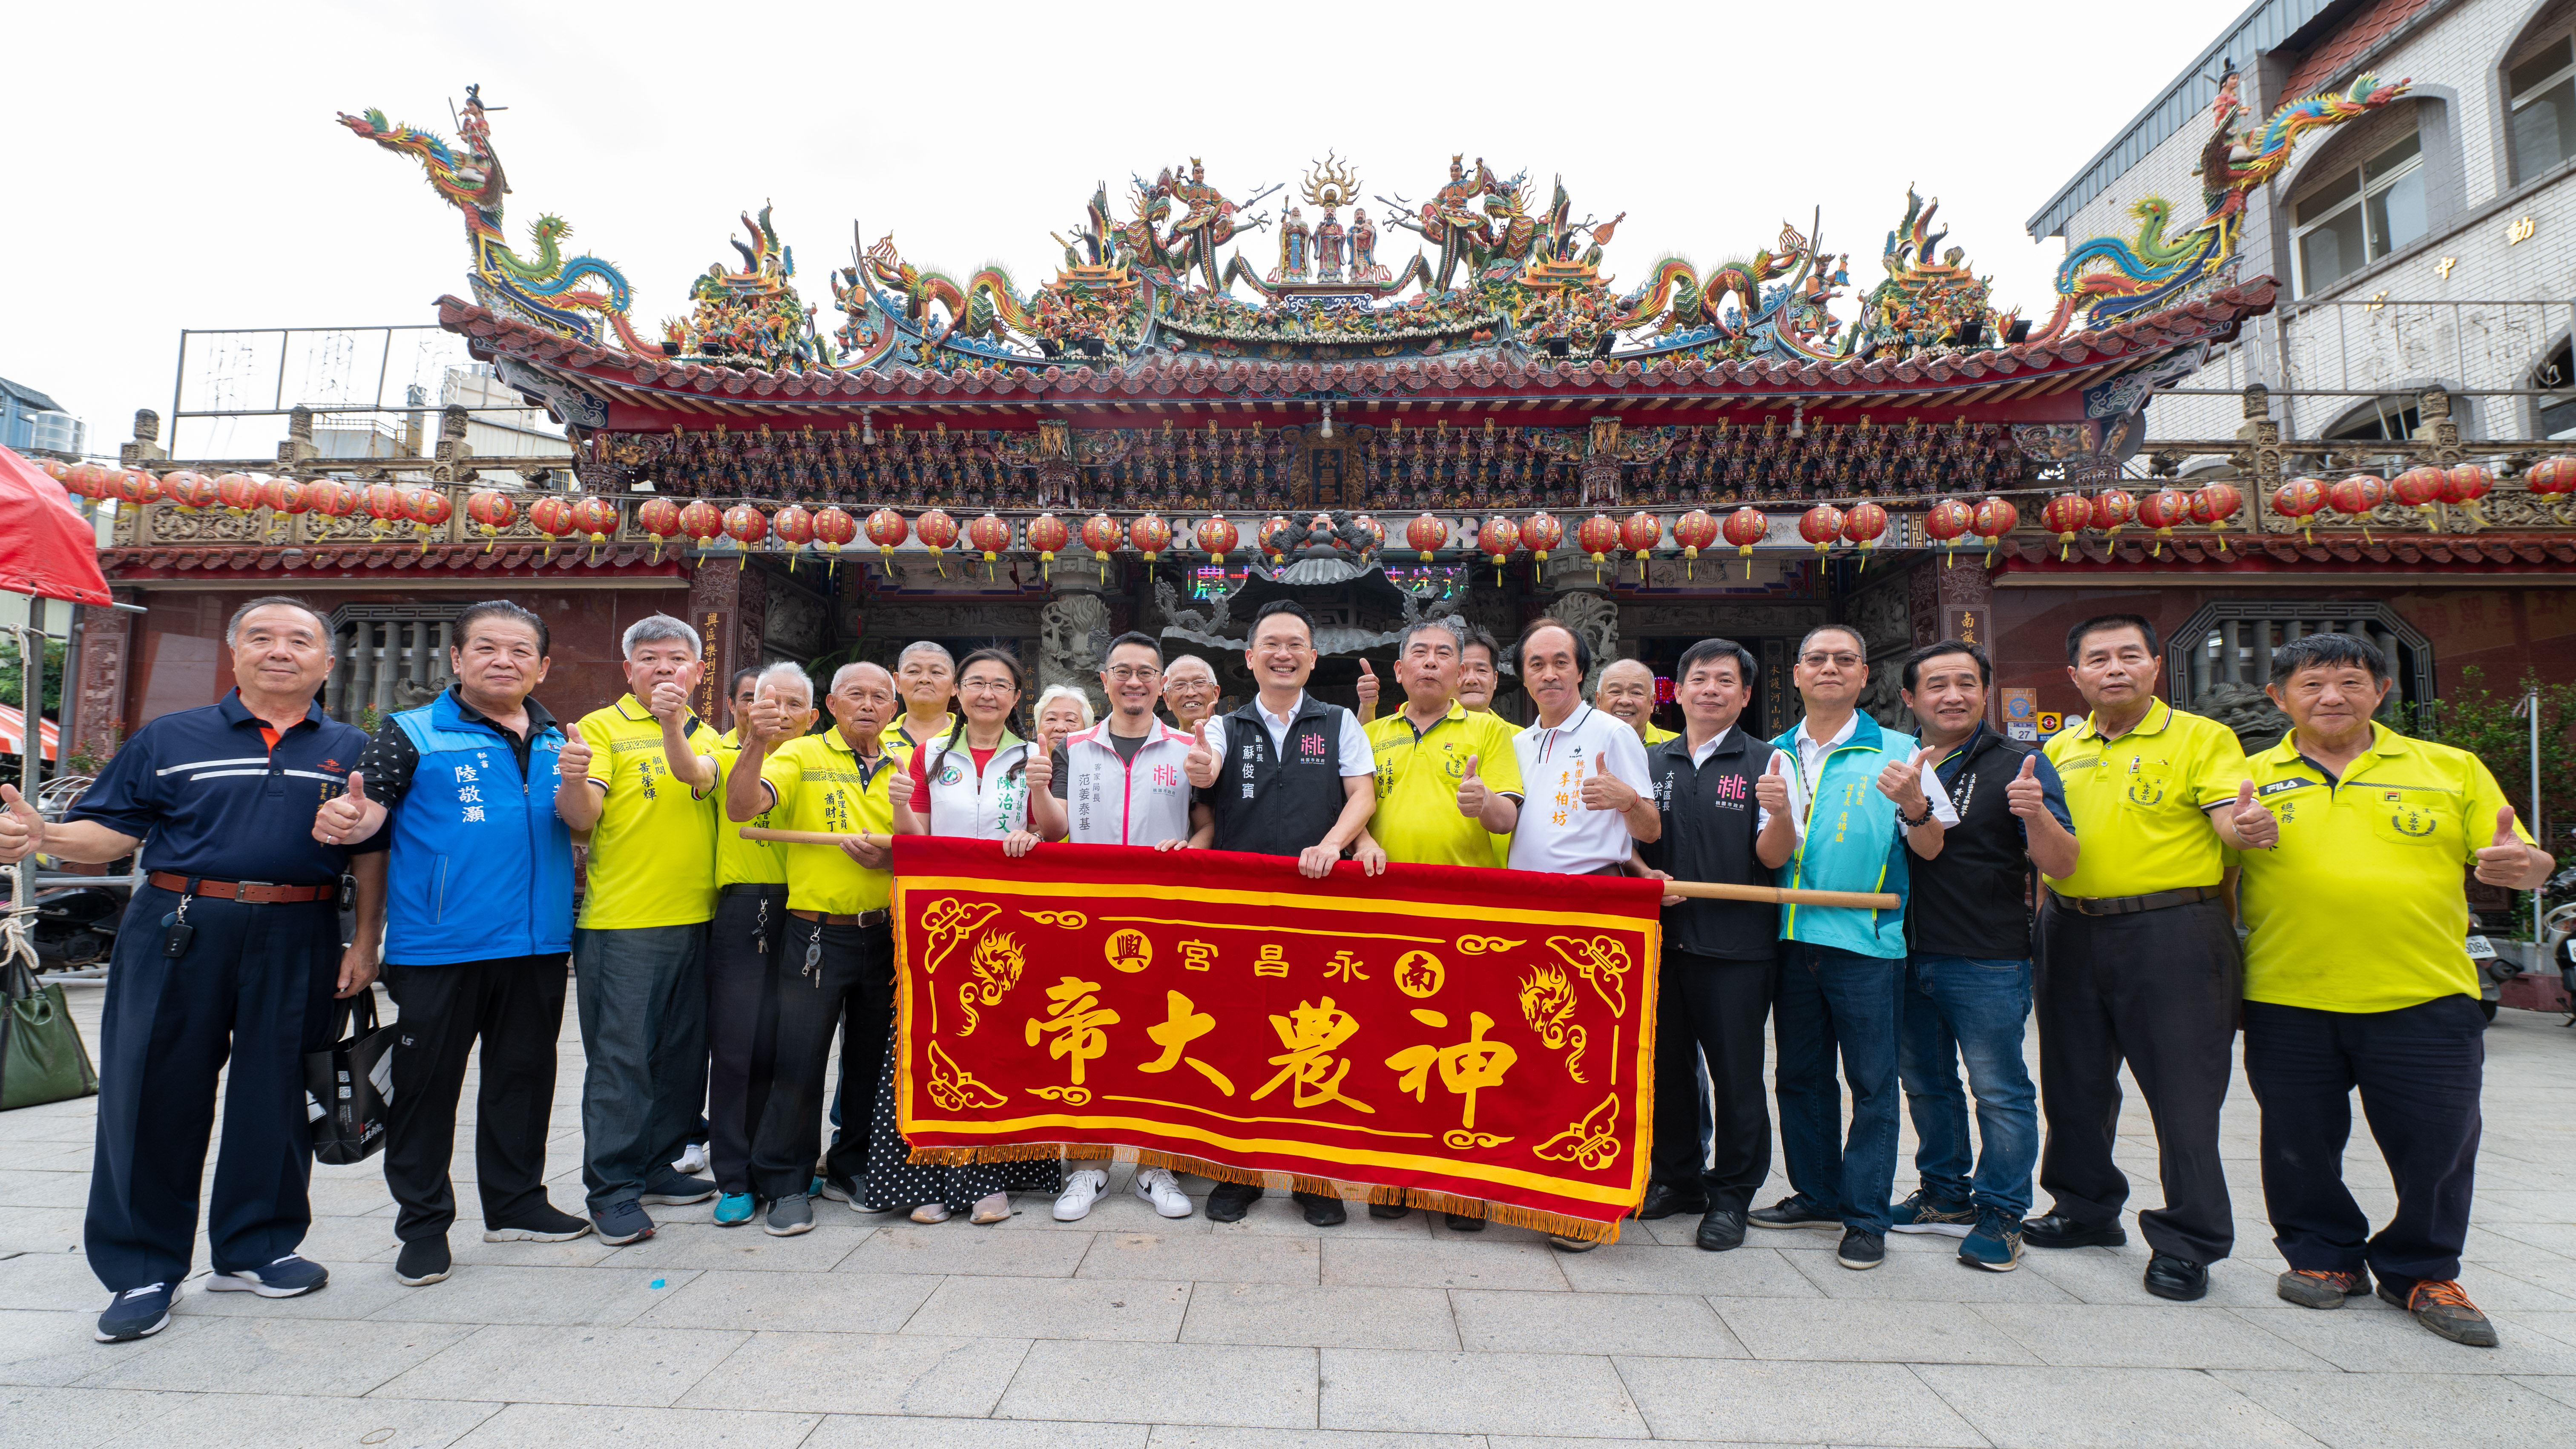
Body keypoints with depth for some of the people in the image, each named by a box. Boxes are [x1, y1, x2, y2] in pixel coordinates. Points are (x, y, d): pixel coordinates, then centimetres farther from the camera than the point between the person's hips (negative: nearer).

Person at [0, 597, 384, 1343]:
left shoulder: (351, 750, 9)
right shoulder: (169, 738, 8)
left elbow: (371, 854, 9)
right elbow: (111, 831, 4)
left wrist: (365, 944, 3)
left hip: (298, 944, 1)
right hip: (178, 934, 0)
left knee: (275, 1096, 9)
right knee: (155, 1094, 3)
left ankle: (256, 1248, 25)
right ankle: (142, 1269, 18)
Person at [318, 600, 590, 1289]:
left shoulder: (556, 741, 12)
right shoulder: (411, 734, -1)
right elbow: (369, 810, -13)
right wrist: (347, 819, -33)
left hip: (537, 944, 4)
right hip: (439, 946, -4)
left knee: (524, 1076, 14)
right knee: (427, 1083, 4)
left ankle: (516, 1202, 29)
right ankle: (423, 1224, 19)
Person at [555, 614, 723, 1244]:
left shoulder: (703, 733, 13)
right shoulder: (603, 727, -1)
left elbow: (696, 778, -12)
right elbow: (582, 818, -12)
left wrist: (672, 726, -31)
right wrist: (573, 782, -34)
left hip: (693, 921, 5)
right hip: (620, 924, -5)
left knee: (683, 1055, 12)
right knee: (620, 1056, -2)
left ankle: (657, 1168, 26)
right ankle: (612, 1189, 8)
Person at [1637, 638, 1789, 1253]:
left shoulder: (1766, 762, 1)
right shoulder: (1653, 762, 12)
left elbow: (1773, 858, -6)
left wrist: (1780, 815, -26)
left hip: (1736, 946, -3)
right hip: (1663, 937, 4)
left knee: (1736, 1074, 3)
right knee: (1667, 1063, 12)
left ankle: (1731, 1196, 18)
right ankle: (1677, 1178, 29)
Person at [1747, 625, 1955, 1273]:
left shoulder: (1897, 751, -1)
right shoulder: (1778, 756, 8)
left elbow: (1930, 849, -2)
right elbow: (1773, 856, -1)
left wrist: (1914, 805, -23)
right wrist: (1780, 813, -22)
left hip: (1869, 938, -3)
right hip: (1796, 936, 4)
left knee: (1872, 1084, 2)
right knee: (1800, 1075, 13)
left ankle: (1865, 1218, 14)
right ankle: (1816, 1195, 28)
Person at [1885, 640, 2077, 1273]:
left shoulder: (2018, 766, -5)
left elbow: (2061, 865, -12)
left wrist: (2037, 813, -31)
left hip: (1987, 963, -5)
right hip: (1907, 955, 5)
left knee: (2000, 1090, 4)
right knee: (1925, 1083, 16)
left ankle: (2000, 1214, 19)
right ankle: (1946, 1197, 32)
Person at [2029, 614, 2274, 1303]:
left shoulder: (2202, 738, 0)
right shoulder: (2059, 749, 12)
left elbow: (2231, 822, -12)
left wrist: (2247, 827, -35)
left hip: (2173, 931, -5)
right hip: (2071, 930, 5)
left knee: (2183, 1090, -1)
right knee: (2076, 1081, 14)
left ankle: (2187, 1241, 13)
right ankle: (2086, 1208, 30)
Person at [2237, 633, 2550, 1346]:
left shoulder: (2452, 768, 9)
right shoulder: (2251, 778, 5)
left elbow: (2522, 861, 9)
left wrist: (2522, 865, -15)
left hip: (2425, 999, 1)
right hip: (2289, 1001, 0)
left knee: (2437, 1146, 7)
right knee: (2300, 1144, 9)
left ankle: (2422, 1273, 30)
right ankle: (2325, 1256, 30)